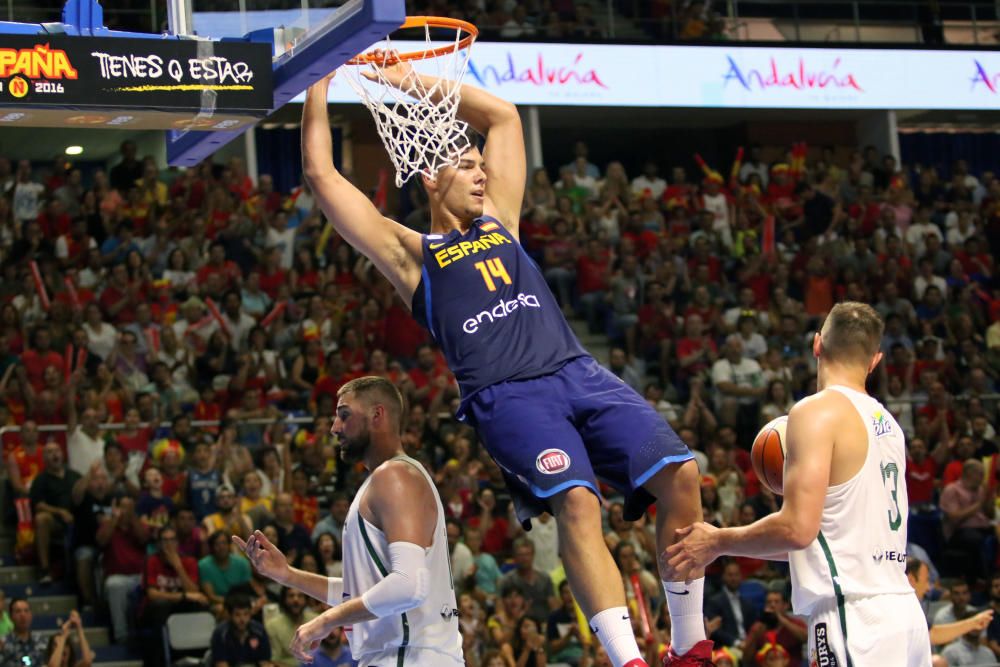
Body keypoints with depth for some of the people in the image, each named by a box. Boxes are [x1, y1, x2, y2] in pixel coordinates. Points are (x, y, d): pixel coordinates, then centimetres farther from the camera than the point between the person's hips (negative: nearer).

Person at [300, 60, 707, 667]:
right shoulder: (410, 252, 13)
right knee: (576, 502, -29)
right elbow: (322, 175, 9)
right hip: (507, 395, -5)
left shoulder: (499, 220, 26)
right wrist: (318, 85, 13)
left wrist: (422, 83, 27)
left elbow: (503, 115, 32)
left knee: (680, 475, -11)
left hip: (580, 372, 5)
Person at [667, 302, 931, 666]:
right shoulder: (887, 422, 15)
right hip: (902, 611, 8)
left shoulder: (817, 410, -8)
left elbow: (798, 528, -17)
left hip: (855, 618, -8)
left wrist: (717, 541, -3)